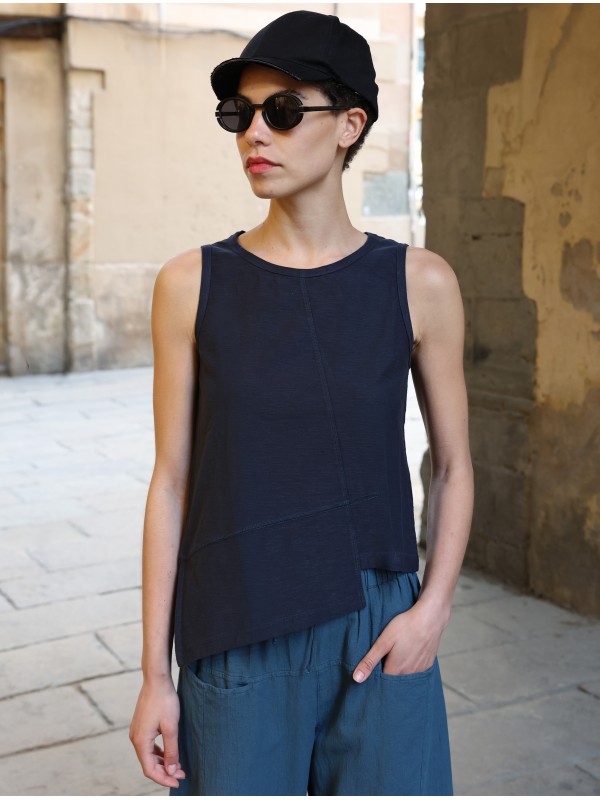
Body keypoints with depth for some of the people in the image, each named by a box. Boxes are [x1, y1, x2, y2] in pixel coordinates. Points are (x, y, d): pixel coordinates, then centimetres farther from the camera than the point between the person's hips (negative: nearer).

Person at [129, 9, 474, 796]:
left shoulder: (420, 281, -4)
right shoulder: (192, 283, -4)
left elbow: (454, 465, 5)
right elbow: (172, 480, -1)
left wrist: (433, 610, -9)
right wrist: (155, 672, -2)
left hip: (378, 637, 1)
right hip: (237, 645, 0)